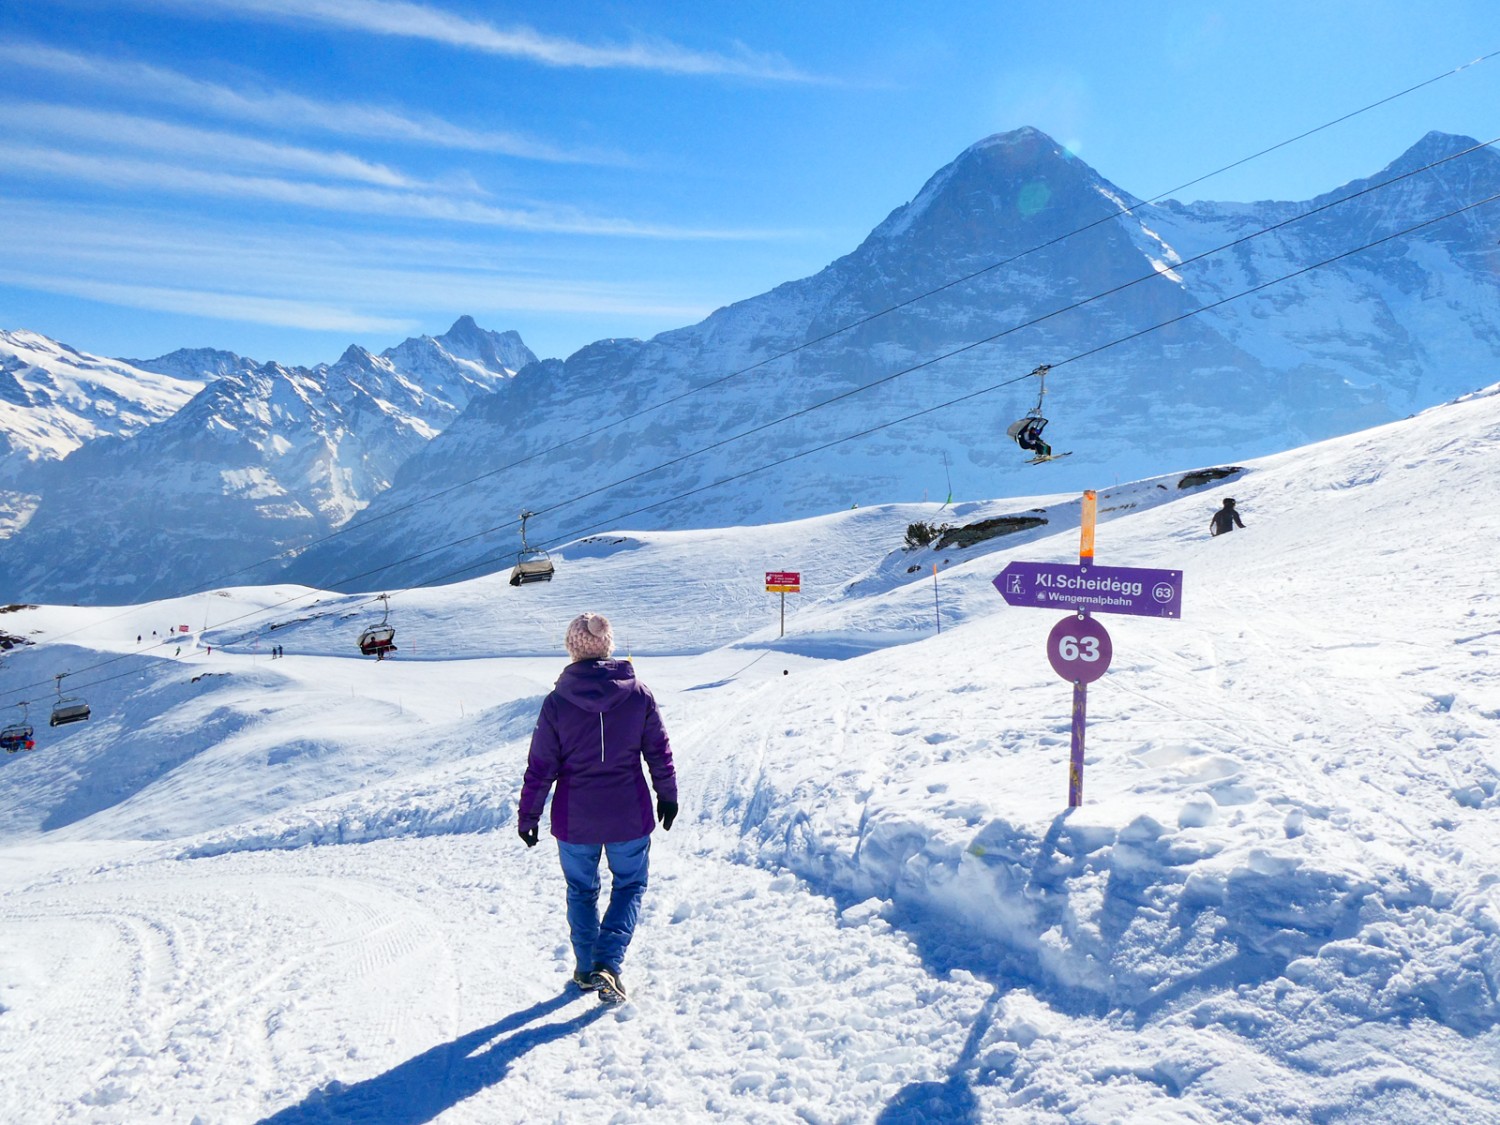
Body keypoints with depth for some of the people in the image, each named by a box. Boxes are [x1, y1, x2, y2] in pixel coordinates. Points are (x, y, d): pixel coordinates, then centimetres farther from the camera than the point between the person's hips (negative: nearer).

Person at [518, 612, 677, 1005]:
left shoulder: (557, 702, -11)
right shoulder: (639, 694, -8)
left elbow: (540, 766, -6)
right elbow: (659, 751, 1)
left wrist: (527, 816, 7)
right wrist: (668, 795, 17)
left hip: (575, 819, 0)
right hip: (629, 816, 0)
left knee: (581, 890, 21)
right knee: (629, 886, 18)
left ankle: (586, 969, 31)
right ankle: (608, 963, 1)